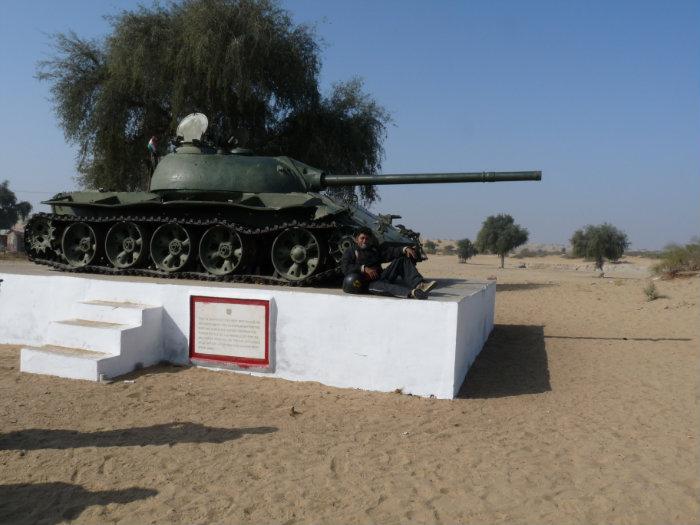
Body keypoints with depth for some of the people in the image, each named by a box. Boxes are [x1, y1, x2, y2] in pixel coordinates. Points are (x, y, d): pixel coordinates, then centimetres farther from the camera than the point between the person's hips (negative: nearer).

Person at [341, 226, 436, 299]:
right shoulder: (351, 252, 10)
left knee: (401, 259, -5)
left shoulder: (376, 249, 25)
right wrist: (364, 268, -20)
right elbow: (345, 268, -9)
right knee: (382, 286, -40)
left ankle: (419, 284, -25)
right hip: (367, 283, -6)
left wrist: (405, 249, -11)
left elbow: (390, 251, 9)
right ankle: (412, 293, -66)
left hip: (381, 276, 6)